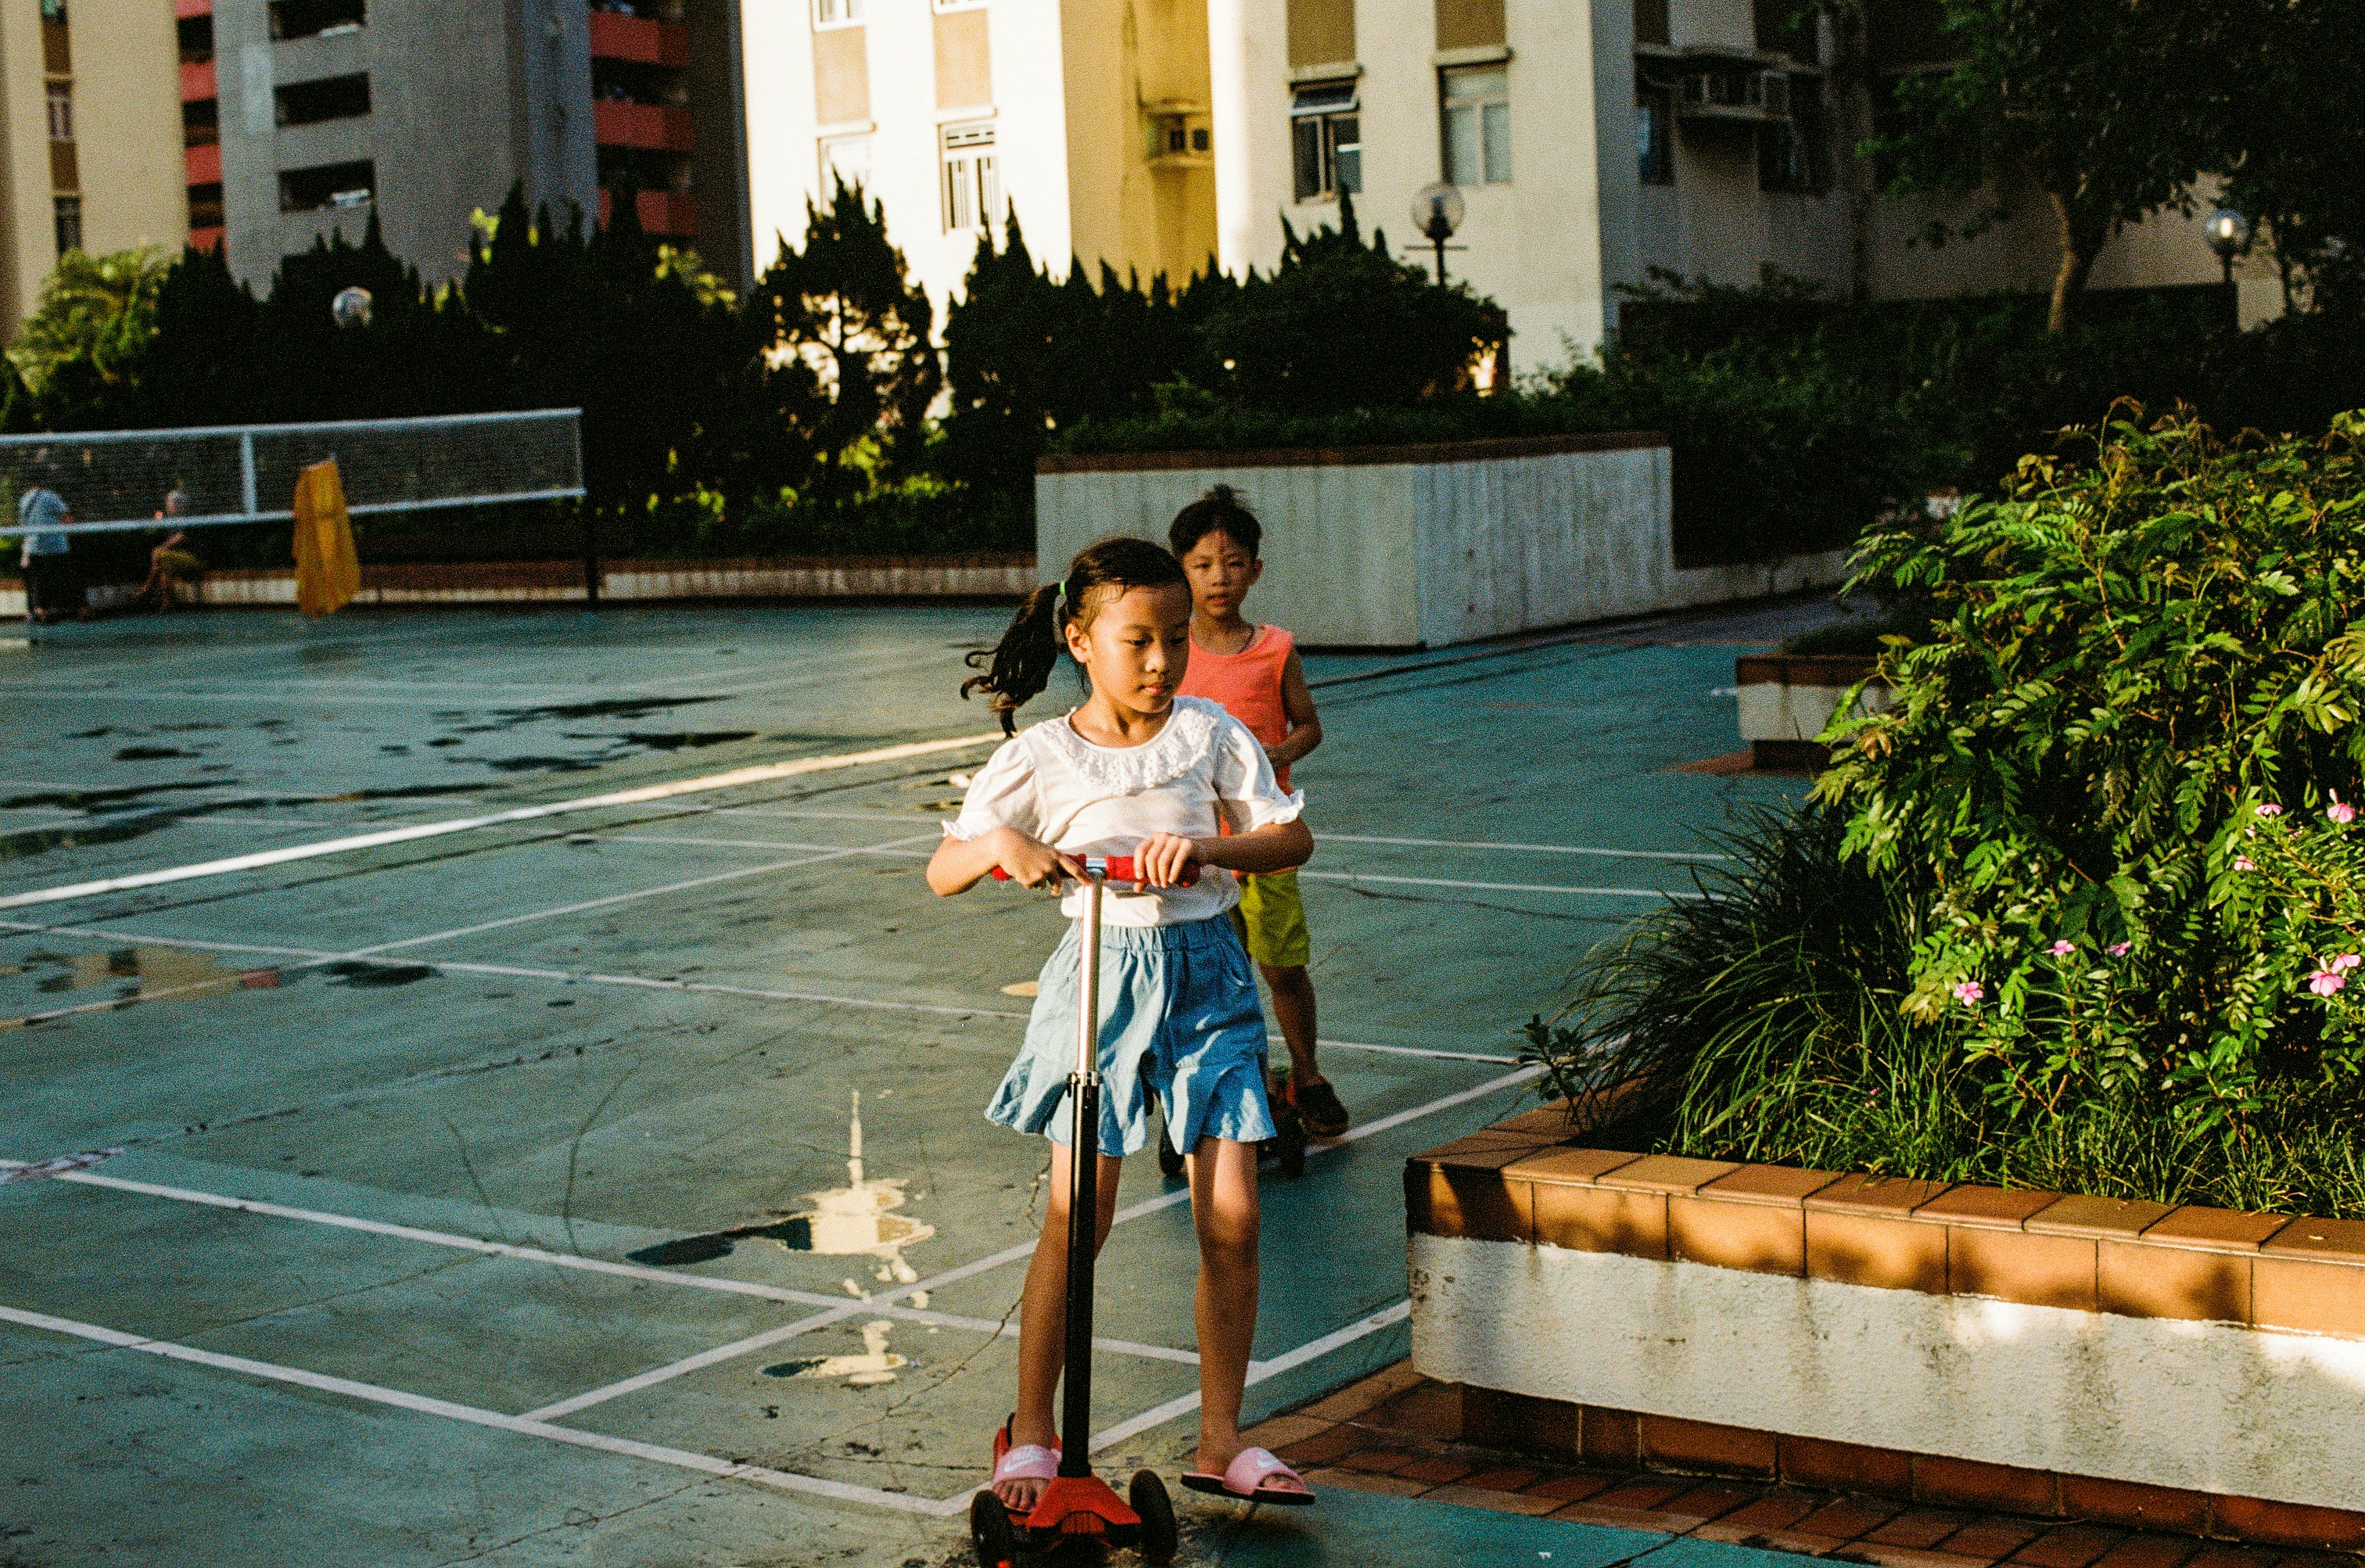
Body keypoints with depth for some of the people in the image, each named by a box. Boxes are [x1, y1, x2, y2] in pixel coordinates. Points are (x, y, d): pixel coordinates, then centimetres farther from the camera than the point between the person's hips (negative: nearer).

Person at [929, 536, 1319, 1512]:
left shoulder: (1208, 732, 3)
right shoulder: (1042, 756, -2)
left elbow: (1293, 838, 0)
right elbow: (942, 873, -2)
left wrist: (1207, 848, -18)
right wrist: (1004, 845, -24)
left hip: (1206, 974, 2)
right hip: (1102, 974, -2)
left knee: (1231, 1218, 0)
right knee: (1076, 1218, -5)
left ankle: (1220, 1442, 13)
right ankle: (1030, 1433, 11)